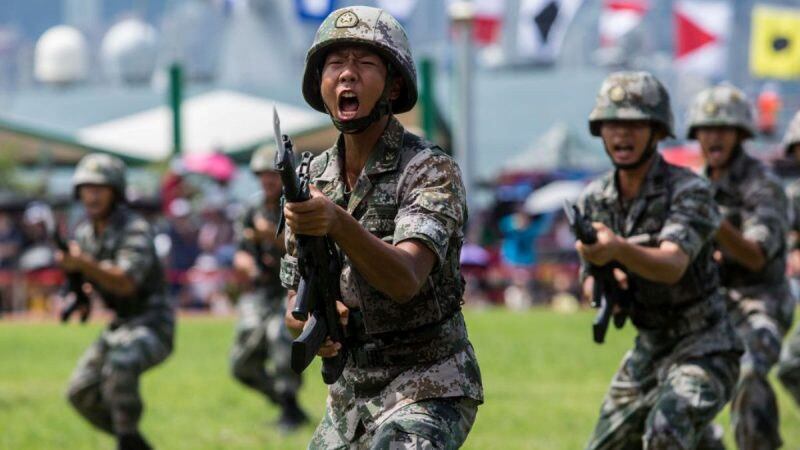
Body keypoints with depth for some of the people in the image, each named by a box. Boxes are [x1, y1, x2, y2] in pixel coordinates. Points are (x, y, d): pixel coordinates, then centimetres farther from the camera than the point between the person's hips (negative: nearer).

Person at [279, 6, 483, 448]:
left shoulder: (430, 170, -14)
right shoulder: (310, 179, 5)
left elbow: (406, 279, -30)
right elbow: (295, 304, 9)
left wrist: (338, 223, -46)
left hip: (426, 393, -7)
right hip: (349, 394, 7)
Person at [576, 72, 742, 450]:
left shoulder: (689, 191, -18)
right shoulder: (594, 199, 0)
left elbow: (672, 265, -34)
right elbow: (590, 283, 6)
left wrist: (617, 249, -54)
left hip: (703, 351, -7)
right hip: (647, 353, 7)